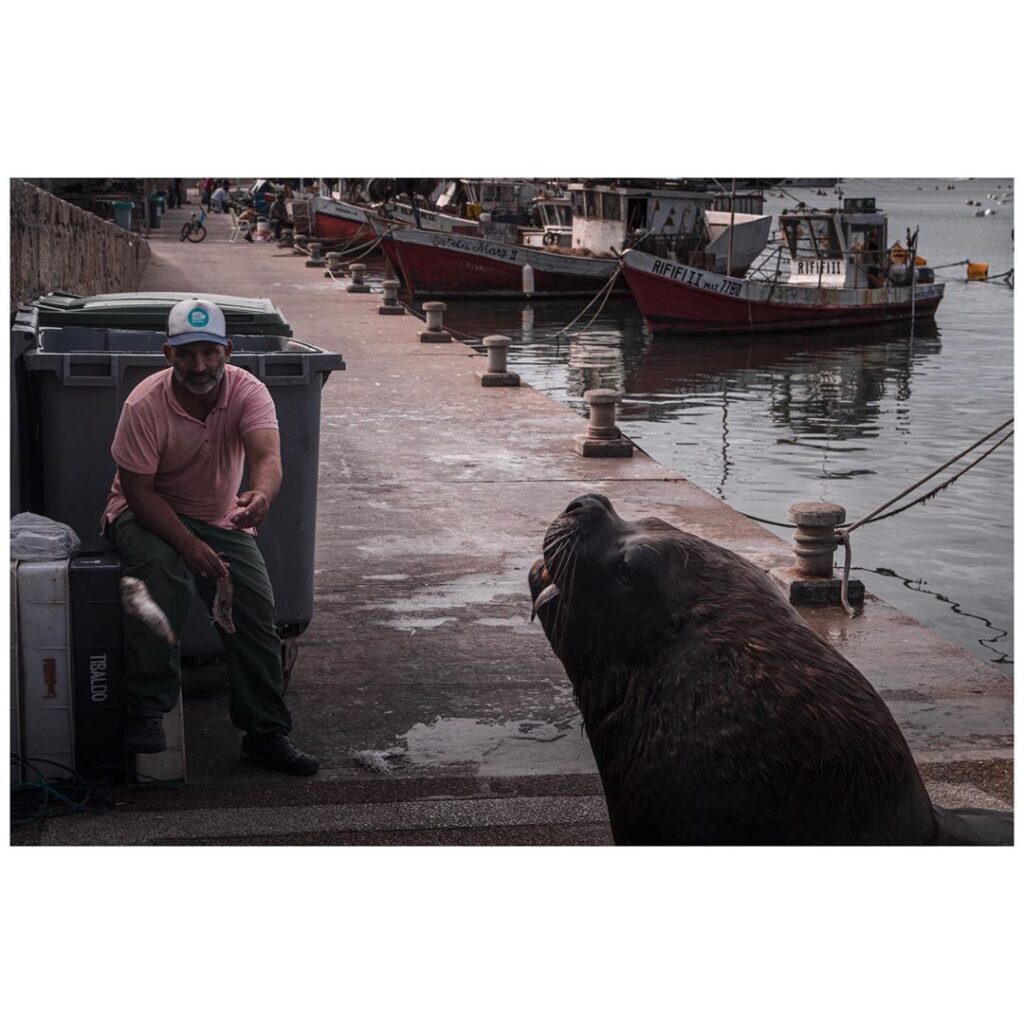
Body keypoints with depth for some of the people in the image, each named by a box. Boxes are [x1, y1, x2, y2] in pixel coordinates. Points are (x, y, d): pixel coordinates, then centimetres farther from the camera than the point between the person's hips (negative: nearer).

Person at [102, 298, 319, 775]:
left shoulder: (247, 392, -18)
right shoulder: (145, 406, -23)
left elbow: (266, 455, -36)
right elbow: (139, 491, -20)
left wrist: (261, 494, -60)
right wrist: (188, 544, -34)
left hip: (221, 519, 3)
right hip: (146, 513, -3)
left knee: (256, 612, -11)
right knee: (162, 570, -35)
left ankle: (266, 735, 4)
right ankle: (145, 710, -27)